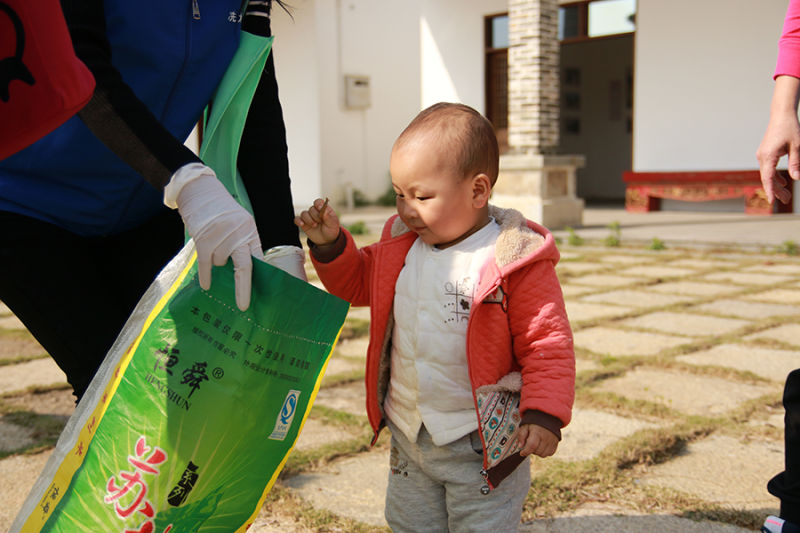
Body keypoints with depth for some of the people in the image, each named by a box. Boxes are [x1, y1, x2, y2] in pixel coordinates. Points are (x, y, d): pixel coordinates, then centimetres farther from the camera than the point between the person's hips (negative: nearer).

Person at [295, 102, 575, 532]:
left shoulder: (516, 260, -17)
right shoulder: (400, 245, 2)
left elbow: (546, 342, -14)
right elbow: (357, 282, 17)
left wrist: (544, 414, -22)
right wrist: (329, 243, 1)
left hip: (482, 443, -6)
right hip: (408, 435, 6)